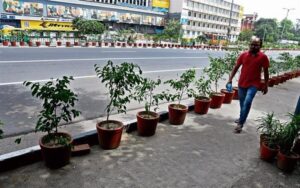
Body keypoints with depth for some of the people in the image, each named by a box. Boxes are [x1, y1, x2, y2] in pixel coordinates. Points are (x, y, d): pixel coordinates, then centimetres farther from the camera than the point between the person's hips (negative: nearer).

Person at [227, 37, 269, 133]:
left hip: (254, 84, -3)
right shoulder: (243, 55, -2)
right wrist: (230, 79, -4)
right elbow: (236, 67, 3)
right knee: (242, 102, 17)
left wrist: (265, 85, 2)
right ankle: (242, 118, 41)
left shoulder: (263, 57, -7)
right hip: (242, 83, 3)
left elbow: (266, 72, 1)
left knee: (247, 102, -20)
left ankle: (240, 124, -12)